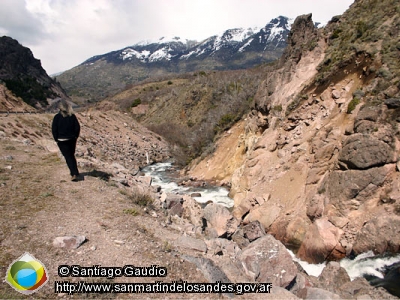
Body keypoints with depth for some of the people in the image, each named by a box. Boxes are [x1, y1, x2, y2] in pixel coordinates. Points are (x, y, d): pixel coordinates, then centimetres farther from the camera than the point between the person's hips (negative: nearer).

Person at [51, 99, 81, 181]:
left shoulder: (57, 117, -11)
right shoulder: (72, 116, -3)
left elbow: (54, 129, -9)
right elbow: (77, 127, -1)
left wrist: (56, 139, 2)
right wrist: (75, 136, 10)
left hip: (62, 141, -3)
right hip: (72, 139, 3)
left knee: (68, 157, 1)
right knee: (72, 156, 19)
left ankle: (74, 174, -7)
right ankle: (75, 173, 24)